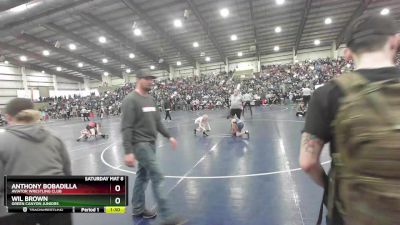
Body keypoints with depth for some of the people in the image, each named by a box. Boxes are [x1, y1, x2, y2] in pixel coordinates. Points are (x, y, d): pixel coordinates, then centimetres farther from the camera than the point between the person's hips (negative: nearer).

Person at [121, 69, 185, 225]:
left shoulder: (150, 99, 12)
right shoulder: (130, 100, -14)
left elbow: (157, 122, 18)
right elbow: (126, 128, -19)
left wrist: (168, 136, 16)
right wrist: (128, 151, -24)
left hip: (151, 143, 8)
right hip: (140, 144, -8)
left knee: (143, 176, 17)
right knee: (157, 177, -8)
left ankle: (138, 209, 33)